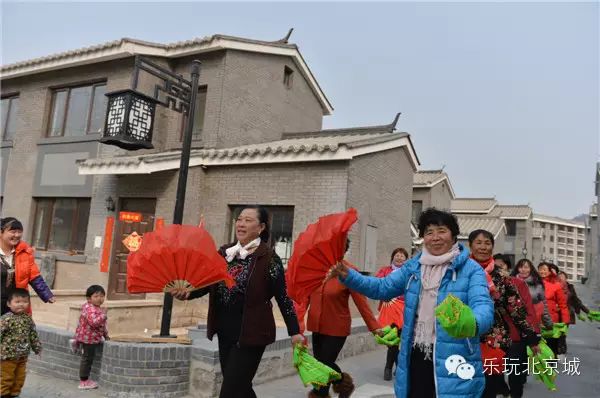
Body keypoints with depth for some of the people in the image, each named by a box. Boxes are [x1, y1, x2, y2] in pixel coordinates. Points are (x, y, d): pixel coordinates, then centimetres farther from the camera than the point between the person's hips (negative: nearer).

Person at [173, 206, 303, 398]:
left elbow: (282, 297, -9)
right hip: (225, 332, 6)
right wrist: (187, 292, -14)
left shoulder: (269, 258, -11)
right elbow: (207, 284, 5)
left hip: (251, 334, -6)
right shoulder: (224, 252, 6)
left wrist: (294, 332, -7)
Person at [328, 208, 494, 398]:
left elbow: (483, 304, -20)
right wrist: (348, 276, -3)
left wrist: (472, 323, -45)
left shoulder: (471, 269, -6)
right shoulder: (412, 266, 9)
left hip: (454, 362, -4)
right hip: (416, 358, 4)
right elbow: (383, 287, 11)